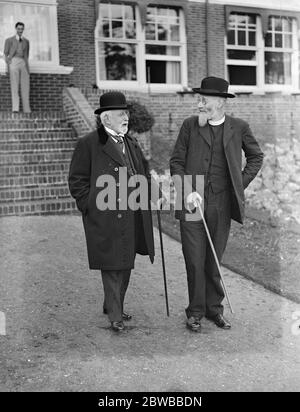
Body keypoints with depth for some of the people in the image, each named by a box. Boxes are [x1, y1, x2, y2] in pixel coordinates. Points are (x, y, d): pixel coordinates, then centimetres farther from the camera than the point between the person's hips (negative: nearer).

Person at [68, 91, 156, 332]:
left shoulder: (131, 143, 17)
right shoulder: (89, 145, -6)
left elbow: (143, 172, 28)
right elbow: (77, 181, -4)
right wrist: (91, 207, -11)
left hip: (132, 217, 7)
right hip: (106, 219, -7)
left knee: (126, 264, 15)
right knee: (112, 267, -3)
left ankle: (113, 306, 33)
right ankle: (115, 316, 9)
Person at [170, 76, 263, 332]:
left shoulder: (238, 128, 4)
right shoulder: (190, 126, 3)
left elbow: (256, 156, 19)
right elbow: (176, 162, 4)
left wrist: (241, 184, 9)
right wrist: (185, 192, -10)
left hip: (222, 206, 1)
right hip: (193, 204, 0)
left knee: (214, 261, 9)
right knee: (195, 261, 1)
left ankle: (214, 308, 25)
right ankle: (196, 311, 16)